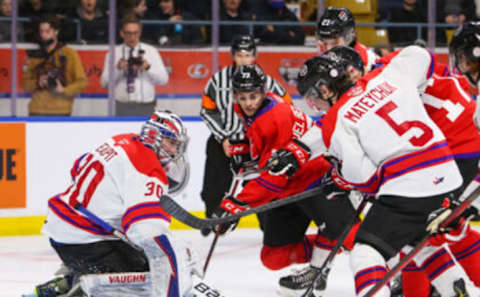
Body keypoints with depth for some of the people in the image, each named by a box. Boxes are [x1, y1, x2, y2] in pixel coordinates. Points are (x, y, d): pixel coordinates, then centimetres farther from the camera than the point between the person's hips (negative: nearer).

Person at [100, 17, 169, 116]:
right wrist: (117, 69, -14)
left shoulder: (151, 51, 9)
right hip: (122, 107, 0)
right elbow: (105, 83, 3)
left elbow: (163, 79, 3)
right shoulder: (113, 53, 8)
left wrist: (148, 68, -13)